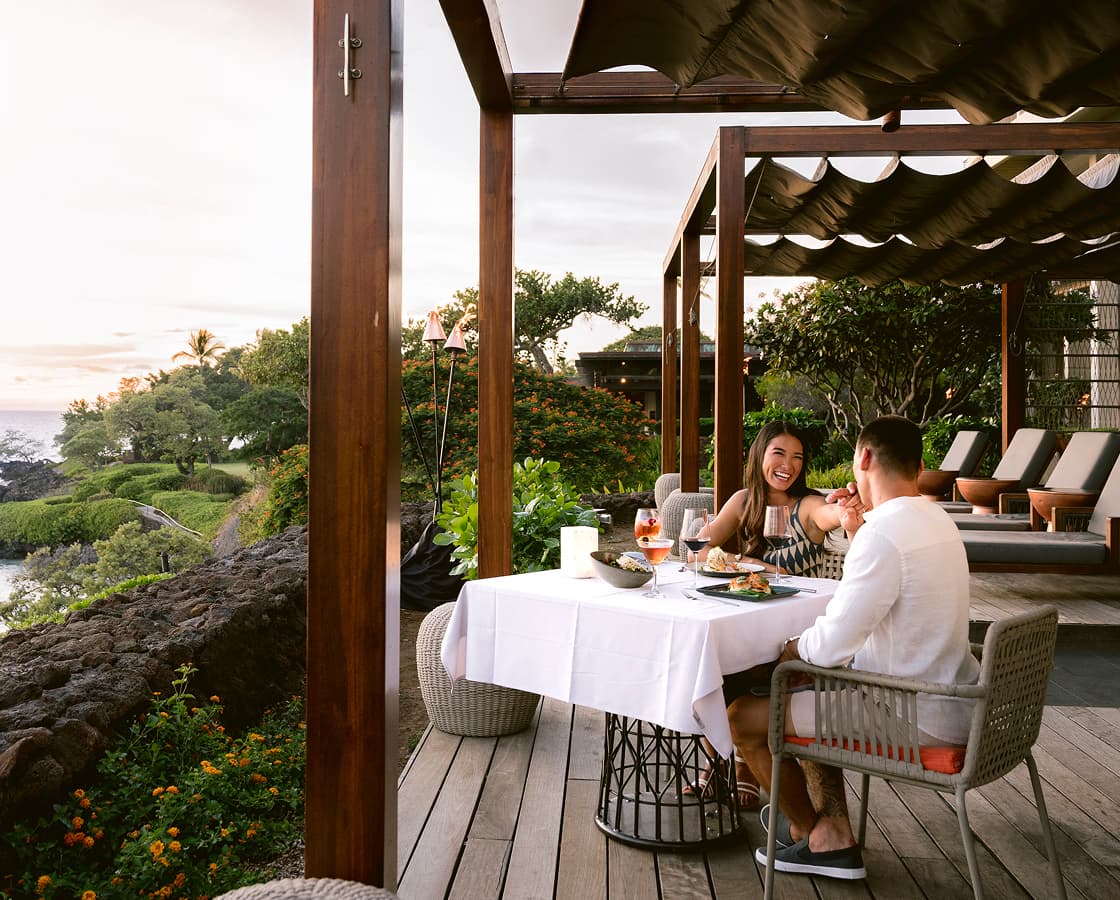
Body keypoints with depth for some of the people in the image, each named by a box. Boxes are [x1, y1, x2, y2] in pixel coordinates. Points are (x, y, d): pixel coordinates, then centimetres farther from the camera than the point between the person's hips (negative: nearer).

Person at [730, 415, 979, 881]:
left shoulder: (883, 535, -25)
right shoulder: (935, 519, 6)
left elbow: (831, 646, -24)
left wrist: (792, 647, -4)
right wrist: (856, 531, 15)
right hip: (950, 698, 10)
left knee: (742, 716, -2)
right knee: (803, 692, 27)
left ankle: (806, 829, 22)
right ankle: (832, 835, 23)